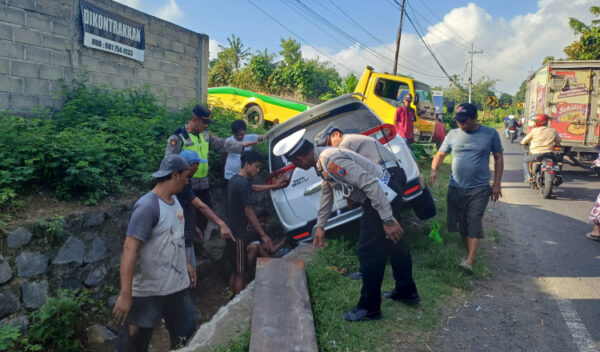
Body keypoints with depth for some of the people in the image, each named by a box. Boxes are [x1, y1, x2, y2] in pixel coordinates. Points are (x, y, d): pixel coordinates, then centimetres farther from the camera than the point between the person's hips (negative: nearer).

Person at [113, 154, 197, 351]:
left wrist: (186, 264, 20)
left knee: (185, 335, 20)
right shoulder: (148, 206, -22)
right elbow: (130, 248, -27)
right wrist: (125, 295, -31)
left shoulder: (174, 200, 4)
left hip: (178, 286, 8)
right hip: (148, 293, -8)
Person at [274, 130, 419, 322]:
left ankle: (369, 308, 15)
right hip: (387, 197, 10)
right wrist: (320, 226, 26)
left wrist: (387, 219, -27)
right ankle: (407, 292, 40)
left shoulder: (331, 160, -25)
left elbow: (369, 183, -30)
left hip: (381, 199, -10)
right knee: (394, 245, 22)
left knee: (369, 252, -1)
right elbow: (326, 193, 21)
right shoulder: (322, 162, 8)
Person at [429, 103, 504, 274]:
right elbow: (440, 154, 7)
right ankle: (469, 252, 28)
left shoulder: (490, 134, 0)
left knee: (474, 223, -11)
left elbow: (498, 158, 6)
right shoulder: (453, 134, 5)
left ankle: (469, 261, -14)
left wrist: (497, 184, 1)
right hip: (456, 187, 3)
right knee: (461, 223, 9)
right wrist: (434, 170, -14)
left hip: (479, 188, -3)